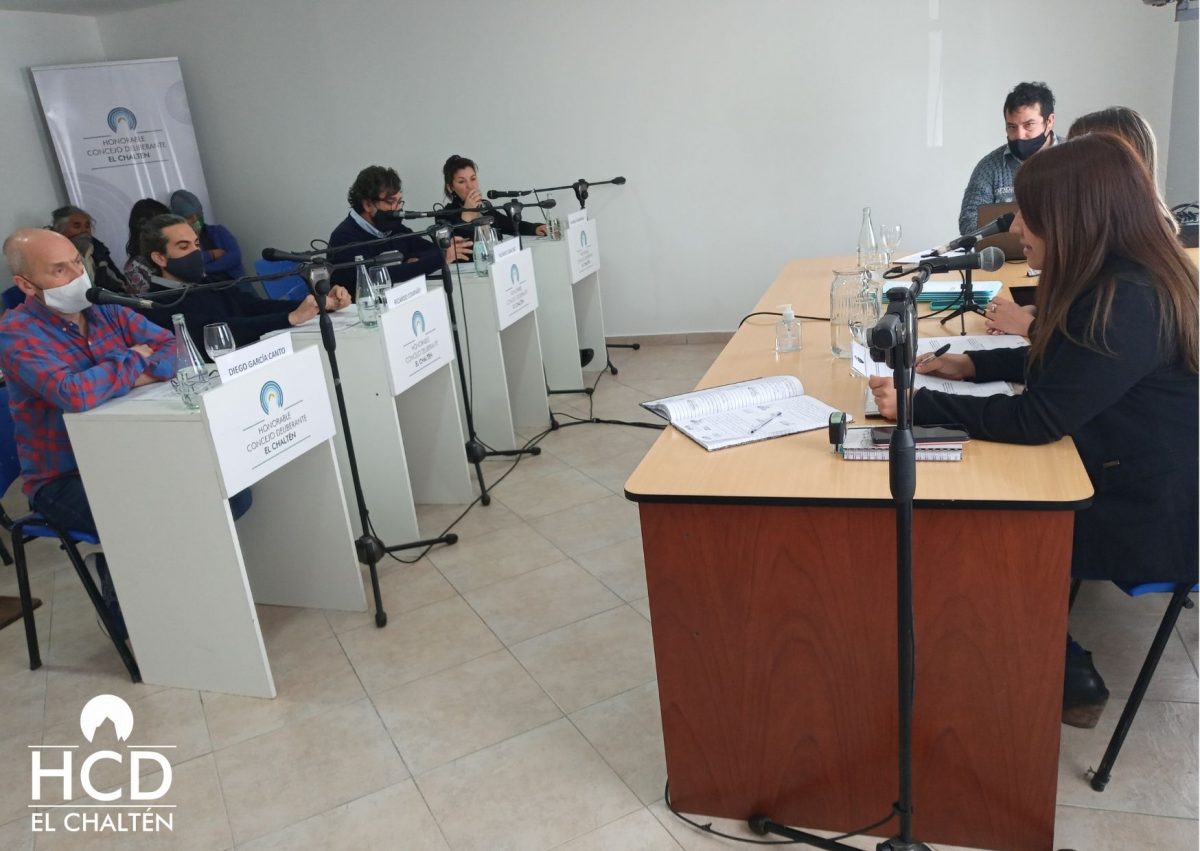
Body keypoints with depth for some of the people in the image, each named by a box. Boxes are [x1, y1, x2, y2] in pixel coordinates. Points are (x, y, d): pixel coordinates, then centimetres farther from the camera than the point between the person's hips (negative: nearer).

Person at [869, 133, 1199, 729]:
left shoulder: (1130, 304, -27)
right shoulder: (1111, 281, 2)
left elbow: (1038, 419, -28)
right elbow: (1057, 363, 17)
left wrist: (918, 404, -24)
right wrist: (972, 364, 7)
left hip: (1147, 518, -9)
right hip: (1117, 477, 9)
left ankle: (1069, 683, 20)